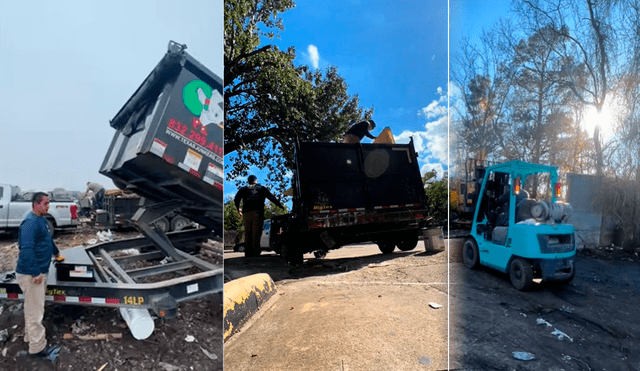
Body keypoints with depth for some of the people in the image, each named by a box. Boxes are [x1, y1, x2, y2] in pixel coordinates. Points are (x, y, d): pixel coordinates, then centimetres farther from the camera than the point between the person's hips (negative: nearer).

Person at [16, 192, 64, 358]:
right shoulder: (30, 222, -21)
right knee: (35, 310, -2)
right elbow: (26, 249, -28)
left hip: (39, 271, 10)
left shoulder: (41, 219, 12)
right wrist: (35, 273, -28)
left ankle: (30, 336, 37)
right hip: (31, 274, -10)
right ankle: (37, 347, 8)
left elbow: (48, 239, 29)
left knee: (33, 307, 22)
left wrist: (56, 253, 43)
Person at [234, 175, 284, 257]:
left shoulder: (244, 189, 21)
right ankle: (256, 253, -9)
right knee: (256, 234, -3)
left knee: (247, 235, 5)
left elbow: (237, 198, 6)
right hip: (258, 213, -1)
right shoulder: (262, 188, 19)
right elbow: (272, 198, 10)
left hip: (246, 213, 1)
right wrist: (281, 206, 11)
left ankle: (248, 254, 2)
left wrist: (238, 208, 19)